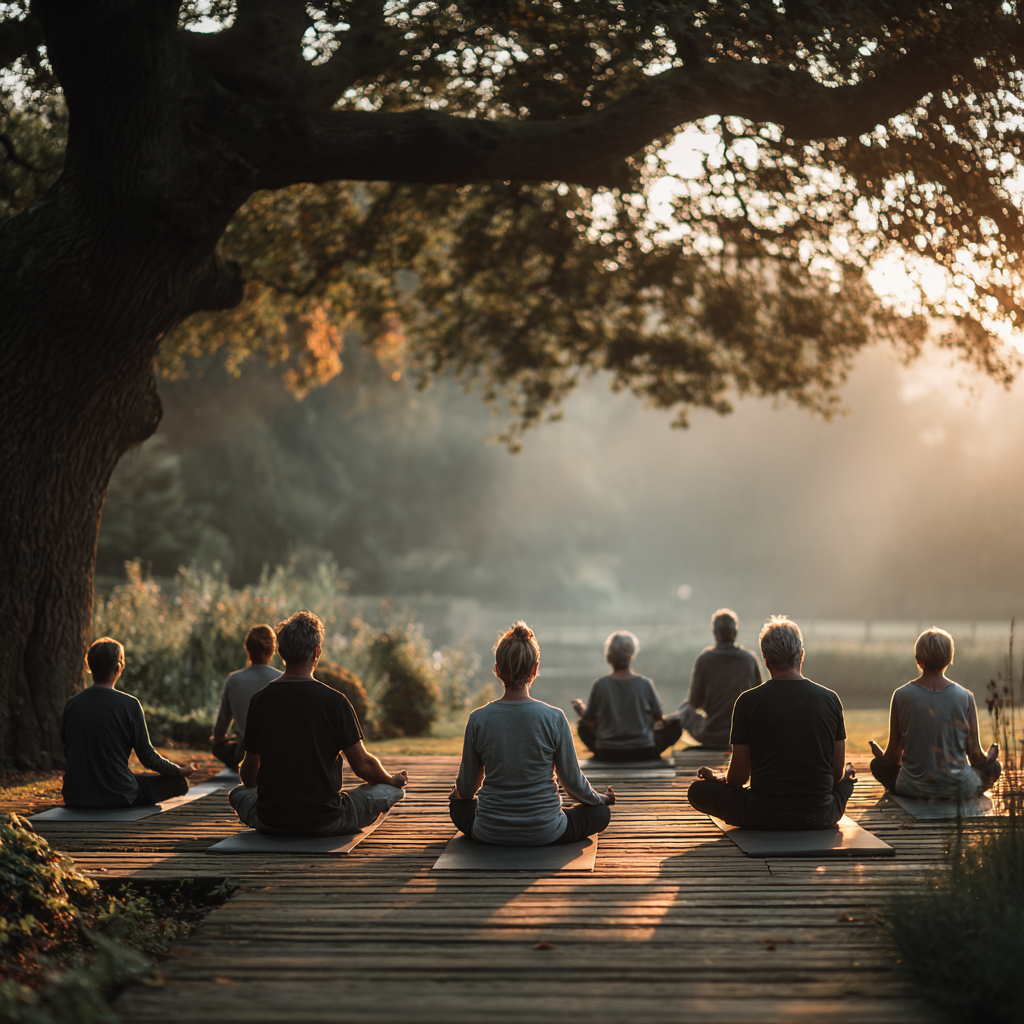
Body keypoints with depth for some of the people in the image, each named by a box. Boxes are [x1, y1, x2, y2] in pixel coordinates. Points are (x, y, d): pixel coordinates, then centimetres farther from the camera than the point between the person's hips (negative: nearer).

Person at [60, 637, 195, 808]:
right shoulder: (129, 705, -12)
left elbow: (67, 754, 12)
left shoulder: (72, 704, 0)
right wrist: (180, 770, 15)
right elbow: (147, 757, -4)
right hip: (118, 798, -6)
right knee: (180, 781, 11)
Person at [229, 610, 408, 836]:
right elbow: (363, 765, -5)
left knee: (237, 792, 34)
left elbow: (249, 776, 6)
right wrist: (393, 780, 16)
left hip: (270, 824, 4)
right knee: (392, 789, 16)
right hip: (326, 823, -3)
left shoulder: (259, 700, -3)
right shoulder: (334, 701, -13)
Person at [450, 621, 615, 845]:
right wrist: (601, 799, 18)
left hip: (489, 834, 2)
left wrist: (456, 794, 27)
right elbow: (572, 780, -4)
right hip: (546, 835, -2)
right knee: (601, 812, 24)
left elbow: (466, 786, 2)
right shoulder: (554, 718, -15)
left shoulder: (478, 719, -11)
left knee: (458, 804, 34)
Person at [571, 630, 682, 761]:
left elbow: (589, 719, 2)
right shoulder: (645, 684, -13)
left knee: (583, 727, 29)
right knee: (675, 726, 19)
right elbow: (658, 717, 2)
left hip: (606, 755, 2)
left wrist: (581, 711, 25)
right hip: (644, 754, -2)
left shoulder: (598, 685, -12)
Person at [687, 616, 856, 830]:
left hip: (762, 819, -3)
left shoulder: (748, 702, -8)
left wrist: (717, 780, 21)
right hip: (820, 818, 3)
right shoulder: (830, 699, -2)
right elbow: (837, 772, 6)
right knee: (847, 777, 35)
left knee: (697, 789, 19)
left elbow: (738, 777, -2)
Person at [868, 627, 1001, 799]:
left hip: (913, 789, 0)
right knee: (994, 766, 27)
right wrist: (988, 758, 22)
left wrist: (883, 758, 22)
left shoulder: (901, 696, -11)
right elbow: (975, 755, -3)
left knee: (878, 764, 29)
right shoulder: (965, 697, -12)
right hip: (959, 790, 0)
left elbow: (893, 754, -2)